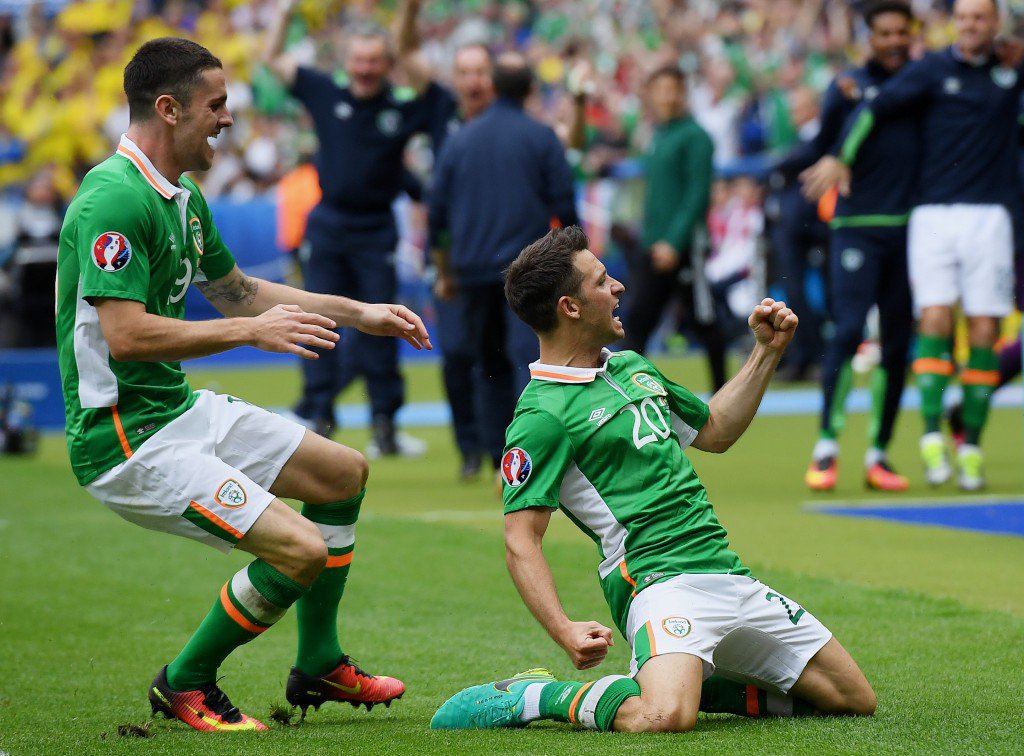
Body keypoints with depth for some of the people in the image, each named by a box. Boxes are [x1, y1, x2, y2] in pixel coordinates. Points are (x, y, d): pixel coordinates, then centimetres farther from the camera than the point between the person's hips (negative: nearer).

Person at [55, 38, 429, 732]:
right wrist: (253, 331, -24)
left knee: (344, 472, 18)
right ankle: (185, 684, 4)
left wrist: (358, 313, 27)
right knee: (300, 549, -19)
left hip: (180, 408, 11)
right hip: (123, 438, -11)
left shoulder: (184, 198, 11)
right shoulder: (115, 200, -22)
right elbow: (126, 335, -29)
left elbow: (237, 291, 27)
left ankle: (319, 666, 31)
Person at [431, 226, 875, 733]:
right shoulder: (542, 415, -9)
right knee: (664, 719, -37)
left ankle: (688, 683, 14)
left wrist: (767, 350, 24)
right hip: (661, 580, -9)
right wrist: (564, 631, -27)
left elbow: (714, 431, 33)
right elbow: (520, 541, -13)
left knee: (855, 700, 8)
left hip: (729, 574, 9)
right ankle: (539, 698, -9)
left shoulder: (632, 367, 18)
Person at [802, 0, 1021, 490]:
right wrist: (842, 158, -17)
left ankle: (971, 446, 5)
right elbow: (876, 108, -4)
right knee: (935, 318, -13)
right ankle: (931, 435, -13)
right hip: (933, 215, -2)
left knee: (984, 330, -2)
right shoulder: (931, 70, 3)